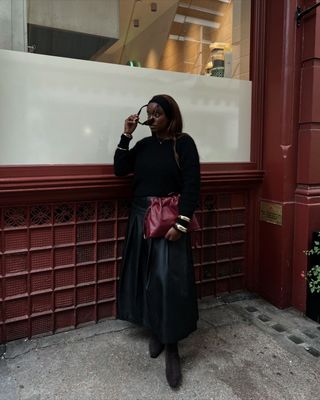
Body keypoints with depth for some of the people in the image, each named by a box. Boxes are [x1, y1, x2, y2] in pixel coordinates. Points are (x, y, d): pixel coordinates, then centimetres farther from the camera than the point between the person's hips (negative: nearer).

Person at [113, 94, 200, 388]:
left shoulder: (184, 143, -5)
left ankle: (172, 348, 5)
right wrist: (126, 135, -4)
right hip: (142, 218, 5)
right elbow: (119, 169, 2)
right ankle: (155, 332, 28)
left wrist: (181, 222, -18)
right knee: (147, 277, 10)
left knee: (168, 280, -8)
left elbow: (192, 185, -10)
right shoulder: (143, 145, 10)